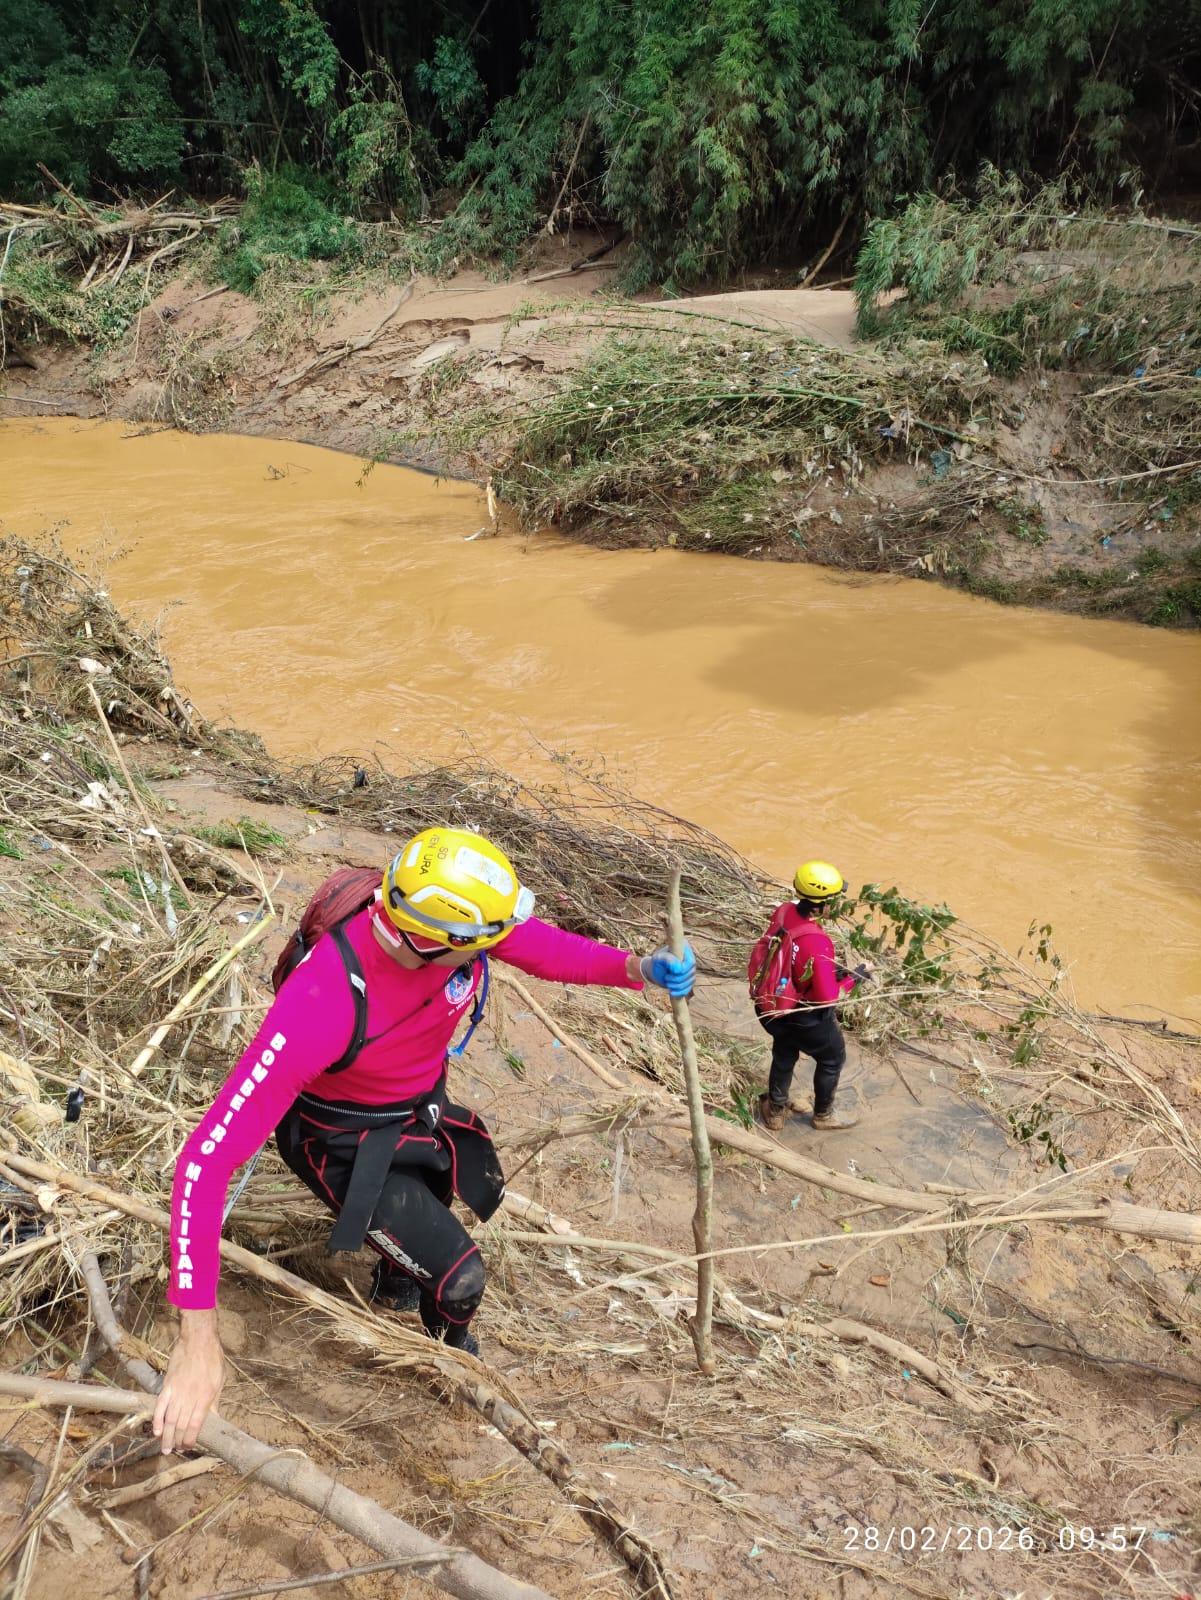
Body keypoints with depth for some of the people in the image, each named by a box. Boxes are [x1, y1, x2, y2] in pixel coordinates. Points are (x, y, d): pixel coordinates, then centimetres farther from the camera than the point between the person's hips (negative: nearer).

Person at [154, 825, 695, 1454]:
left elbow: (549, 948, -9)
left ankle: (392, 1279, 68)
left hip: (420, 1111, 6)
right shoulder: (323, 1004, -45)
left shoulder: (447, 913, -30)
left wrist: (637, 967, -27)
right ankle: (450, 1355, 30)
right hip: (349, 1147, -6)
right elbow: (209, 1156, -44)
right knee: (458, 1276, -9)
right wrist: (198, 1337, -46)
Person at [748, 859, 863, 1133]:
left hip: (771, 1007, 6)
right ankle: (824, 1115, 45)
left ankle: (775, 1111, 52)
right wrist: (853, 978, -13)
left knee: (784, 1055, 32)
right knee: (832, 1058, 24)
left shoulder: (783, 912, -17)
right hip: (805, 1017, -6)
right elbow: (827, 997, -29)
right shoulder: (817, 944, -38)